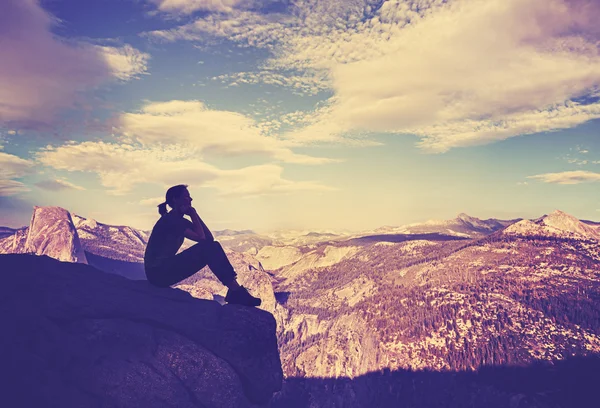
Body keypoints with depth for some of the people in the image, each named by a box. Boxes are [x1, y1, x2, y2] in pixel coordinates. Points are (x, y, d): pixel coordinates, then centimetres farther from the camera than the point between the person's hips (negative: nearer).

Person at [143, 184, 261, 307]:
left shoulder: (181, 221, 13)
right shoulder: (170, 219, -15)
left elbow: (209, 238, 6)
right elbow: (201, 238, -20)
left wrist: (194, 214, 2)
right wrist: (193, 214, -8)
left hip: (166, 268, 9)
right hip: (158, 273, -9)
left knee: (213, 247, -4)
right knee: (207, 248, -21)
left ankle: (235, 290, -13)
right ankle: (235, 290, -20)